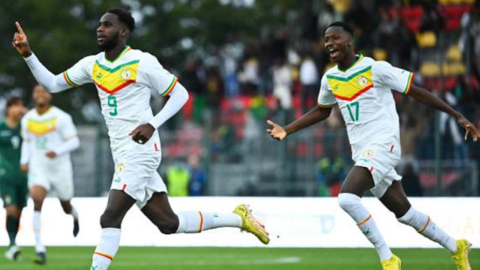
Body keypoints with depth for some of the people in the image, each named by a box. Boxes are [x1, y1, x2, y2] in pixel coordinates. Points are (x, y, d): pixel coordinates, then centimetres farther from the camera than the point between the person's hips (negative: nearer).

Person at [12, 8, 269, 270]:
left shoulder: (142, 63, -9)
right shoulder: (92, 65, 11)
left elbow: (180, 93, -3)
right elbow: (52, 84, 14)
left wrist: (153, 124, -15)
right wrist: (28, 54, 2)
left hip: (140, 149, -8)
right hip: (123, 155, 8)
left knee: (110, 218, -15)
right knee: (168, 223, 9)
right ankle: (238, 218, 23)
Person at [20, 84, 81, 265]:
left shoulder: (61, 117, -10)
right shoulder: (27, 119, 5)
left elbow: (74, 142, -10)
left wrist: (57, 151, -26)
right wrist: (24, 160, 4)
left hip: (60, 168, -2)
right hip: (38, 168, 2)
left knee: (66, 207, 14)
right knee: (36, 200, -24)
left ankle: (74, 216, 57)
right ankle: (40, 249, -26)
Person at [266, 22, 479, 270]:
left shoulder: (375, 68, -11)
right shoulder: (330, 79, 9)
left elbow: (417, 92, -7)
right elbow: (322, 111, 28)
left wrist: (458, 116, -8)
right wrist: (287, 130, 19)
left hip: (383, 145, -7)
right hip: (362, 153, 7)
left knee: (347, 197, -25)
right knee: (403, 212, 11)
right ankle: (456, 248, 30)